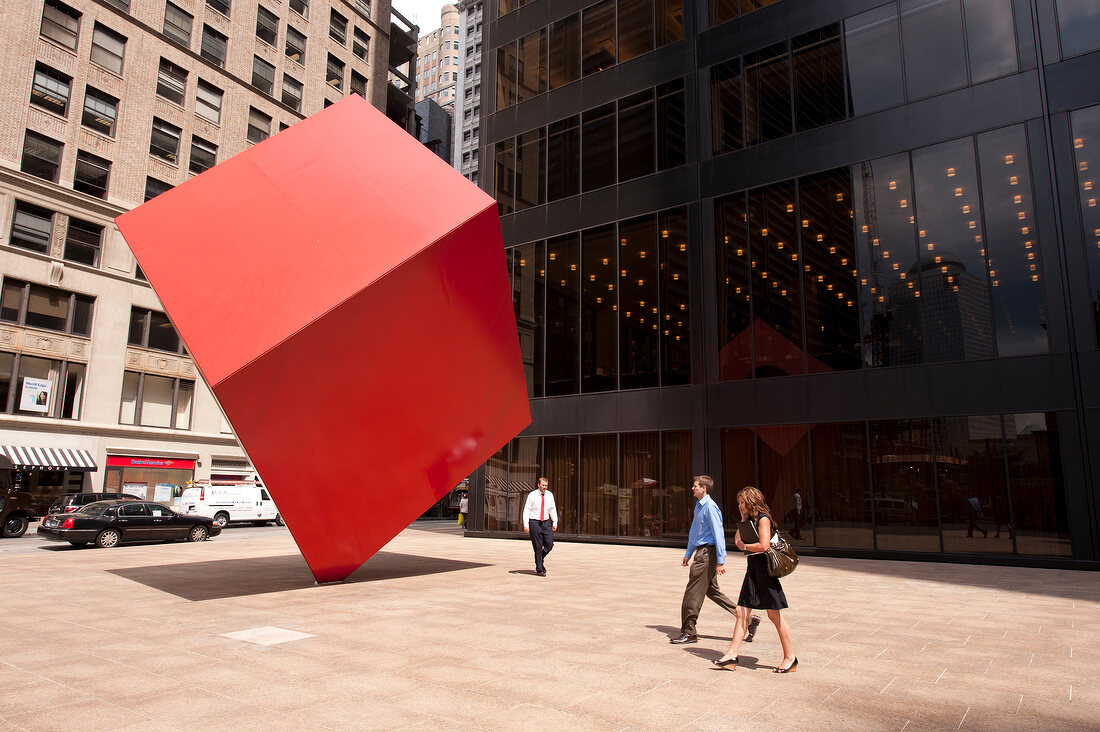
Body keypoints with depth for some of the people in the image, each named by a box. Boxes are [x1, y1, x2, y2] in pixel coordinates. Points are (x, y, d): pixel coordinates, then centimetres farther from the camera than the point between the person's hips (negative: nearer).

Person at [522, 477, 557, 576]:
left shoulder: (550, 495, 6)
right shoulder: (532, 495, -5)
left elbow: (553, 509, 14)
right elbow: (526, 510, -5)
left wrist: (555, 522, 10)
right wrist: (526, 524, -11)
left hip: (546, 522, 4)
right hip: (534, 522, -4)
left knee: (549, 544, -4)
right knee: (538, 547, -1)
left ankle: (540, 560, 23)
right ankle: (539, 569, 9)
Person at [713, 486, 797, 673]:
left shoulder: (763, 518, -12)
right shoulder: (751, 519, 14)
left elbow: (763, 545, -22)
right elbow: (738, 539, 17)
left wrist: (744, 546, -7)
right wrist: (744, 519, 11)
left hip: (764, 569, -9)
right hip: (752, 570, 9)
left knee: (774, 615, 2)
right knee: (742, 612, 5)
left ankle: (790, 657, 16)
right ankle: (732, 655, 7)